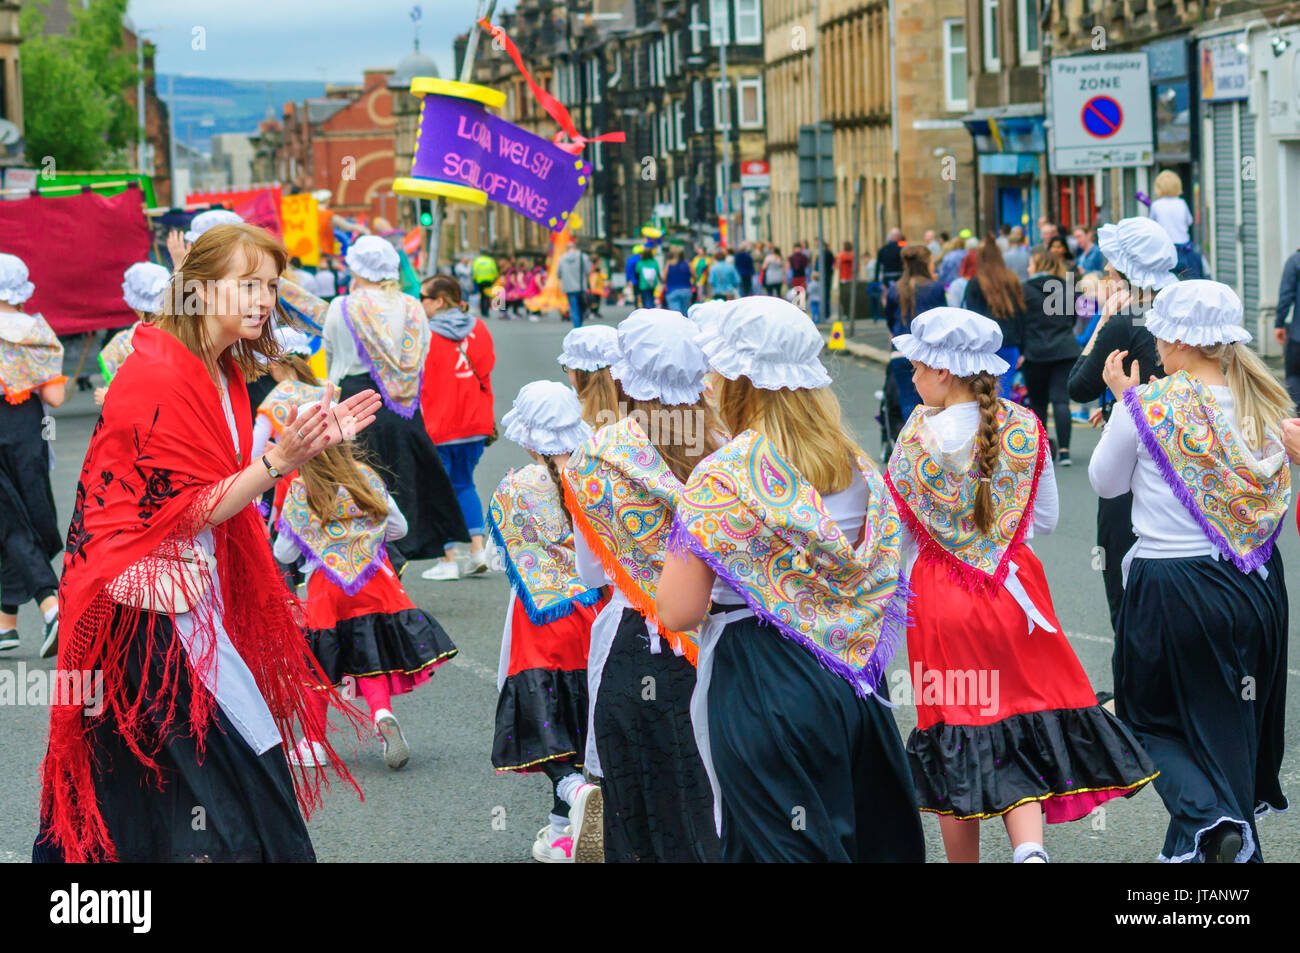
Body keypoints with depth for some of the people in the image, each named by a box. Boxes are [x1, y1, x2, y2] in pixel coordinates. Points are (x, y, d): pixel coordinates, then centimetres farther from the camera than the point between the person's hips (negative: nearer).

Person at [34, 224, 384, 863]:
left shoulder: (222, 372, 12)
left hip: (194, 593, 9)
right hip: (154, 604, -9)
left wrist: (310, 440, 5)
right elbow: (191, 512, -18)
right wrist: (281, 460, -25)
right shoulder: (158, 376, -17)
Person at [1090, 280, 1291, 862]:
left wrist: (1126, 398, 11)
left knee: (1154, 720, 10)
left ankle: (1211, 820, -13)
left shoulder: (1150, 405, -14)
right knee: (1234, 725, 18)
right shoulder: (1264, 404, -1)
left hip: (1173, 590, -4)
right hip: (1257, 584, 4)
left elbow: (1105, 482, 2)